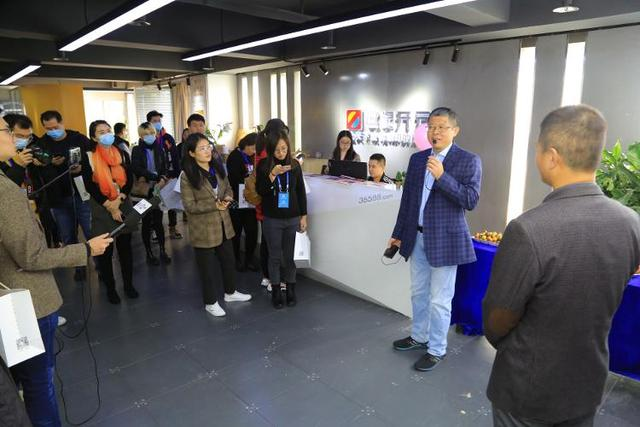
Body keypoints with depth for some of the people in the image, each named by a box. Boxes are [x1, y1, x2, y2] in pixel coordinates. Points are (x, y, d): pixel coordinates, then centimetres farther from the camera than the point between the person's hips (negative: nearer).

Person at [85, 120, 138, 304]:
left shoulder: (123, 154, 5)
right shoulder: (89, 157, -5)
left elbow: (129, 180, 1)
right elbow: (90, 186, -9)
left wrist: (119, 199, -13)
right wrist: (110, 206, -12)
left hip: (124, 206, 3)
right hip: (101, 209, -2)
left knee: (125, 247, 9)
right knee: (105, 250, 4)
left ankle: (129, 284, 21)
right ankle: (110, 288, 17)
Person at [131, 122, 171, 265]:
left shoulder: (158, 149, 7)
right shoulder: (137, 150, -1)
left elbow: (164, 168, 5)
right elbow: (136, 168, -15)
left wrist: (163, 179, -16)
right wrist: (155, 177, -25)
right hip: (143, 190, -2)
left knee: (158, 221, 4)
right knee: (146, 222, 6)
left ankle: (162, 251, 13)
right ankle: (149, 253, 16)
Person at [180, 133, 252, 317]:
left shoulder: (218, 168, 1)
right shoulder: (187, 176, -18)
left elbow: (228, 188, 12)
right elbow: (189, 205, -18)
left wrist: (227, 198, -11)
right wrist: (214, 205, -24)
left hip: (223, 225, 6)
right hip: (203, 229, -6)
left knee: (228, 260, 21)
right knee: (208, 267, 9)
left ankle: (230, 292, 43)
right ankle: (210, 303, 28)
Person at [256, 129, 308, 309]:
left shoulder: (294, 165, 0)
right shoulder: (264, 165, -5)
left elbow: (301, 192, 5)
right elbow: (260, 190, -9)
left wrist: (303, 216, 4)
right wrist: (272, 174, -23)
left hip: (292, 218, 1)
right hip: (272, 219, -1)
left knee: (289, 256, 9)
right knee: (275, 256, 8)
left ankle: (290, 289, 23)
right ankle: (276, 291, 21)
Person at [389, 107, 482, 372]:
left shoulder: (468, 161, -7)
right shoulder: (417, 159, 8)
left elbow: (471, 200, -16)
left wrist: (442, 176, -25)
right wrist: (398, 233, 14)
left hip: (444, 239, -5)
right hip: (417, 237, 6)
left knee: (439, 299, 3)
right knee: (418, 292, 18)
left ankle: (437, 349, 21)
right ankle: (419, 337, 37)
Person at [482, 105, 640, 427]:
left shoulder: (528, 230, -31)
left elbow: (497, 321, -18)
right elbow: (597, 303, 3)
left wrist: (498, 340, 4)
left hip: (529, 389, -5)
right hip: (589, 383, 5)